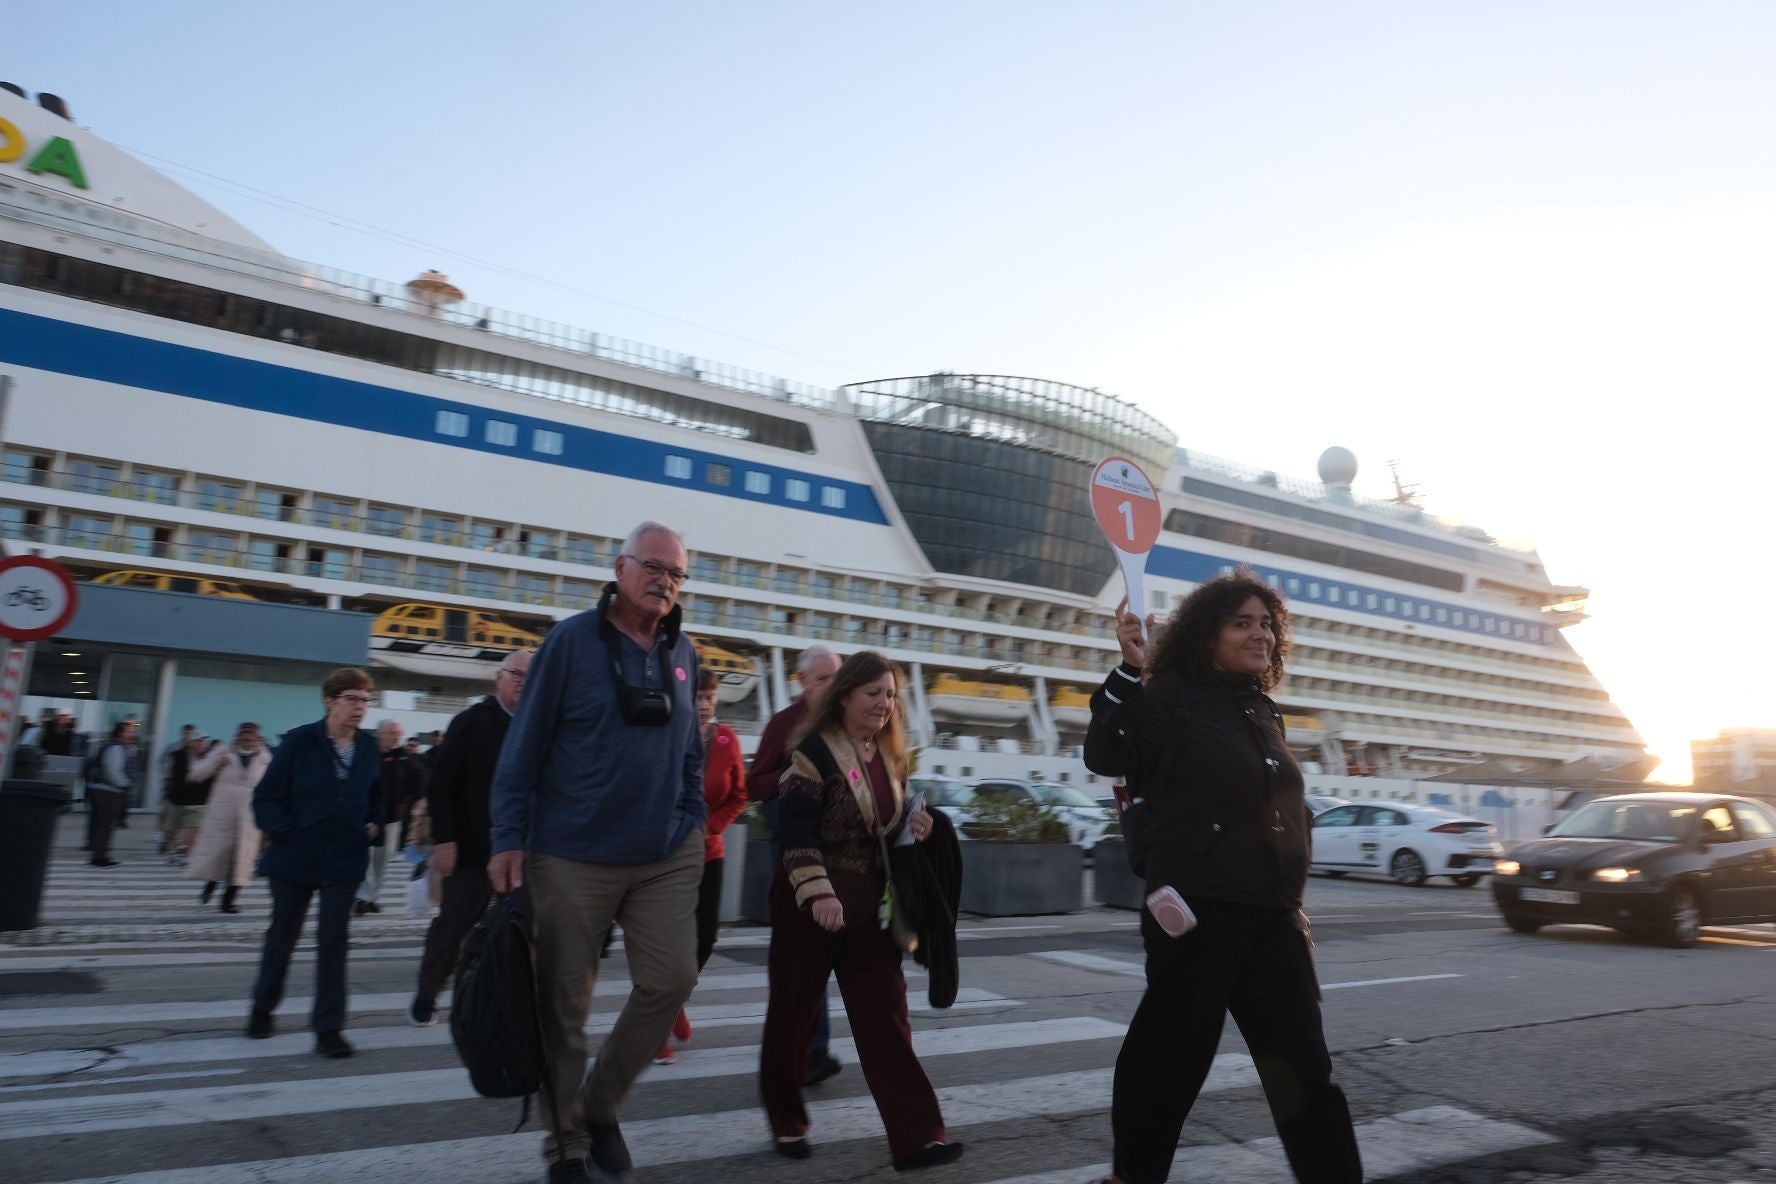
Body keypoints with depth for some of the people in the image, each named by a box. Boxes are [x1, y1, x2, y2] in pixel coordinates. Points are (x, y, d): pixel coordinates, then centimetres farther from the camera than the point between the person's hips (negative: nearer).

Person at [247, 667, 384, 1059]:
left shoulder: (369, 747, 0)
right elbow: (266, 797, -6)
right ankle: (263, 1009, 38)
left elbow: (377, 798, 15)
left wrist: (374, 827, 0)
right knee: (282, 935, 15)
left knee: (333, 941, 0)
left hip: (344, 861, 2)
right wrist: (284, 831, -14)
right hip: (295, 858, -1)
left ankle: (328, 1027, 4)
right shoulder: (300, 741, -10)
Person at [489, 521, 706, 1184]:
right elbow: (524, 747, -7)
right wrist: (509, 840, -10)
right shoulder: (572, 641, -7)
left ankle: (601, 1106, 20)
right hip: (572, 856, -4)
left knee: (672, 980, -4)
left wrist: (691, 824, 9)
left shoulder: (683, 653, 8)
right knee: (564, 1003, 6)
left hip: (667, 857, 4)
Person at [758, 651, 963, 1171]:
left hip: (870, 901, 6)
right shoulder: (816, 751, -13)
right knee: (794, 1011, 9)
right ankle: (787, 1121, 29)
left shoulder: (890, 756, 9)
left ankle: (915, 1136, 0)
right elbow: (796, 832, -19)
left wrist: (913, 828, -2)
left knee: (886, 1015, 1)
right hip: (812, 900, -6)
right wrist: (819, 892, -28)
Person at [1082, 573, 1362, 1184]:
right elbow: (1104, 756, -16)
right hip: (1196, 914, -6)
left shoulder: (1263, 712, 14)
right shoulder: (1172, 696, -7)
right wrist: (1131, 671, -22)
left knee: (1304, 1066, 9)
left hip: (1272, 918, 7)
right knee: (1169, 1058, 6)